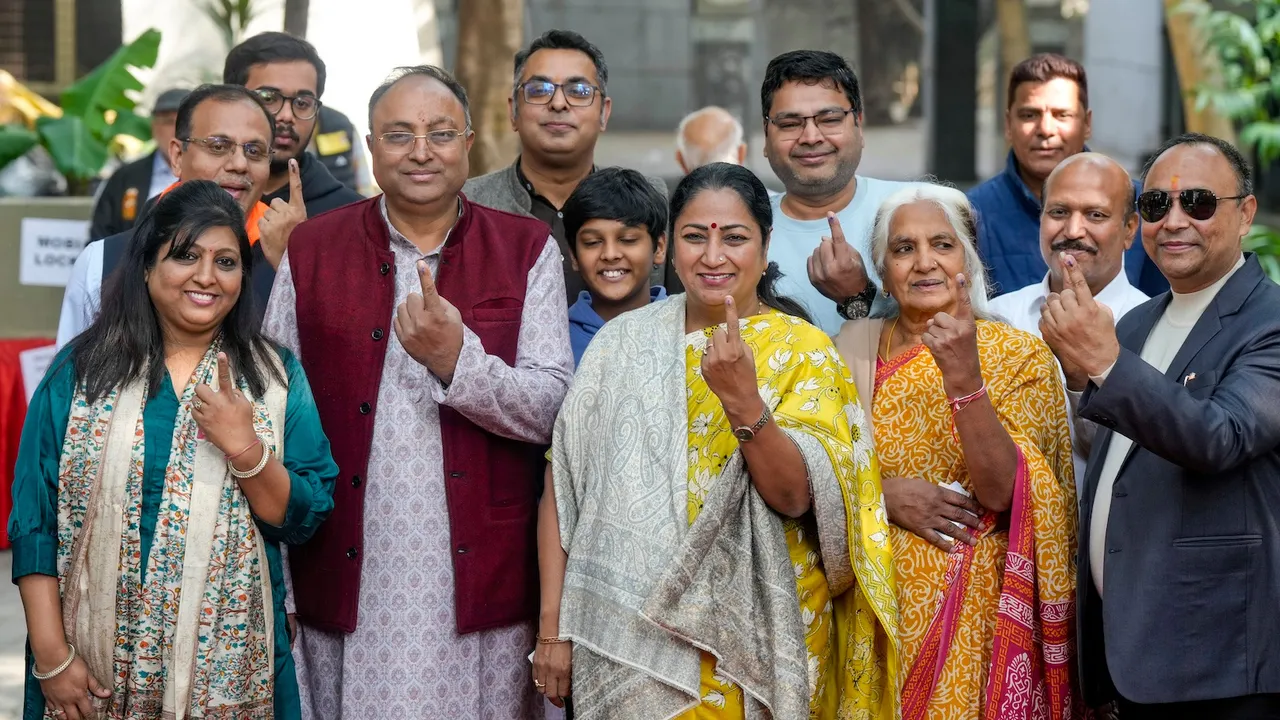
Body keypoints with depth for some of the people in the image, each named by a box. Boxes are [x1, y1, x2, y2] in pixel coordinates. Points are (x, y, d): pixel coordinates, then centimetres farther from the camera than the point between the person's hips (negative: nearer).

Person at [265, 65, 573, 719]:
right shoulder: (310, 250, 7)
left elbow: (551, 410, -1)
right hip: (347, 585, 1)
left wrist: (457, 360, -18)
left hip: (478, 587, 0)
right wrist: (273, 589, 0)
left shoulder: (527, 250, 5)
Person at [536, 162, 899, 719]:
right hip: (632, 639, 2)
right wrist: (552, 627, -3)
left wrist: (742, 400, -27)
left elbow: (794, 497, -13)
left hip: (755, 637, -1)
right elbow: (564, 484, 2)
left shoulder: (803, 351, -3)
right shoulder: (622, 341, 2)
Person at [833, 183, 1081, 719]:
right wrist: (884, 495, -15)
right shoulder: (856, 344, 6)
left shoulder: (1016, 355, -4)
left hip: (972, 612, -3)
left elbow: (1002, 490, -15)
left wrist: (963, 377, -25)